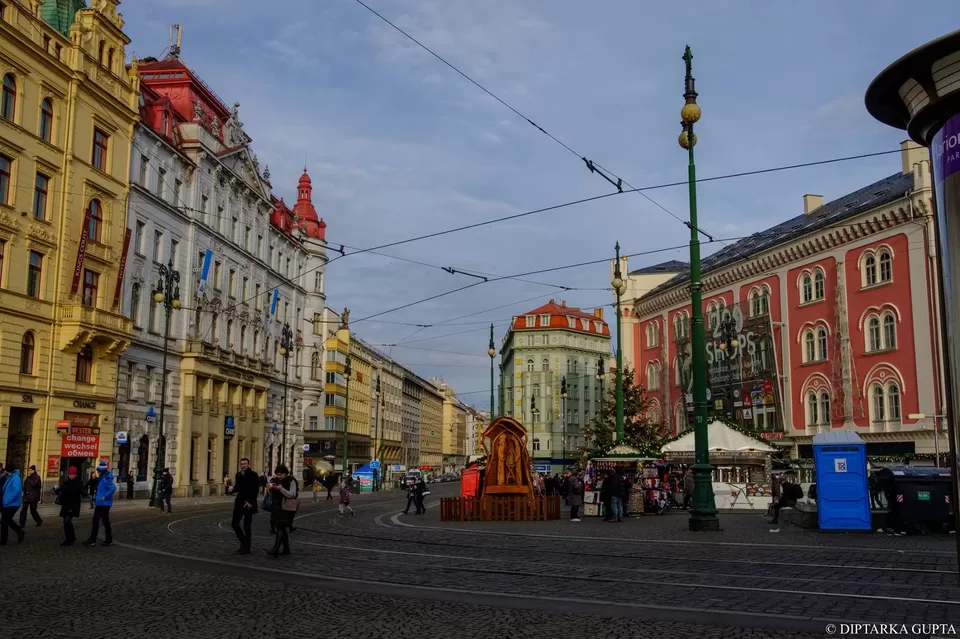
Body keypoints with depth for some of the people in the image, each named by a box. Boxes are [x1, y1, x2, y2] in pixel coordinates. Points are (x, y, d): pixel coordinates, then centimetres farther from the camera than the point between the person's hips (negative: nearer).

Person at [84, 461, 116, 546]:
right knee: (95, 520, 13)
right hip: (100, 504, 10)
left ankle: (109, 540, 10)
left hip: (104, 504, -10)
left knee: (105, 521, -1)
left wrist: (105, 497, -26)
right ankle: (92, 540, 20)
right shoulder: (102, 478, 10)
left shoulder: (106, 479, -20)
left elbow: (113, 488, -32)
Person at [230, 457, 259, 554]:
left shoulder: (253, 475, -9)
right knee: (234, 523, 7)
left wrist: (250, 502, -17)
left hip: (248, 504, -6)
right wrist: (233, 490, -6)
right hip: (239, 502, 6)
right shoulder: (238, 474, 9)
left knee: (247, 526, -2)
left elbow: (256, 490, -12)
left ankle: (246, 548, 7)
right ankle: (243, 542, 24)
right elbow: (237, 487, 17)